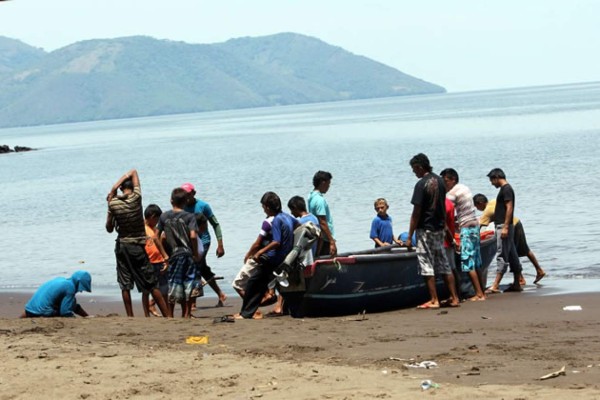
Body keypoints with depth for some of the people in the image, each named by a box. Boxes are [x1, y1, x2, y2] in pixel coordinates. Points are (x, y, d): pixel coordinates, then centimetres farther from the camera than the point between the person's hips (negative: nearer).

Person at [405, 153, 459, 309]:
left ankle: (434, 300, -2)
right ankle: (454, 298, 12)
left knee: (427, 266, -2)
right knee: (443, 264, 12)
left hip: (425, 230, -8)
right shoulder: (439, 181, 8)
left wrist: (409, 236, -13)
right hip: (439, 228, 8)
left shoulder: (421, 184, -15)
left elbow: (416, 213, -16)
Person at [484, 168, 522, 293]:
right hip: (503, 226, 10)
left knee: (502, 256, -12)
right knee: (512, 255, 12)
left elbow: (509, 208, -20)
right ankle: (516, 284, 16)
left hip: (503, 226, -10)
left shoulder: (506, 189, -13)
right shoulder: (505, 189, 18)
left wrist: (505, 227, -24)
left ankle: (495, 286, -15)